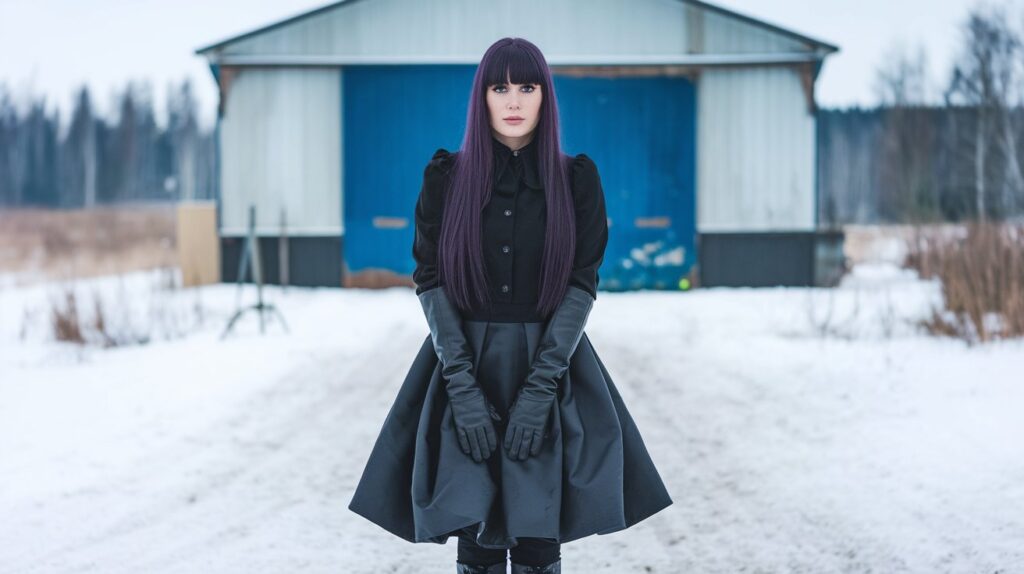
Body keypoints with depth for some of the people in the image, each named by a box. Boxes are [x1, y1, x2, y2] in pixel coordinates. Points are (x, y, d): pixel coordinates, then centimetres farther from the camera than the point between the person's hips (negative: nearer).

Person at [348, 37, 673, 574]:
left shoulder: (576, 179, 1)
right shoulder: (447, 177, 2)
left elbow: (582, 285, -4)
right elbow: (430, 282, -3)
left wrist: (540, 389, -14)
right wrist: (464, 387, -13)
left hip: (550, 366, 0)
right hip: (464, 368, 0)